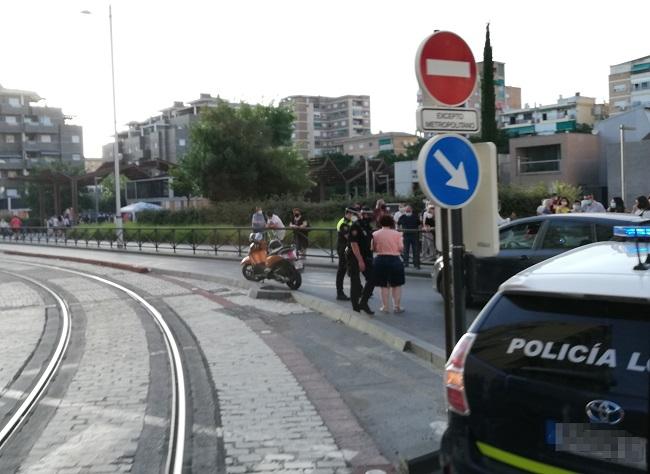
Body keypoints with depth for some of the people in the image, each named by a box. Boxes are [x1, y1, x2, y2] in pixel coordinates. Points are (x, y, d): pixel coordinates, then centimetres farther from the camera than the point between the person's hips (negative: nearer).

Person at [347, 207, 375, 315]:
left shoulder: (367, 226, 11)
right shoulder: (355, 226, -16)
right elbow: (354, 244, -21)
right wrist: (360, 261, -23)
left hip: (366, 257, 8)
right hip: (354, 258, -8)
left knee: (372, 279, 1)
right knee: (355, 283, 0)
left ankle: (363, 303, 10)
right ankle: (355, 307, 9)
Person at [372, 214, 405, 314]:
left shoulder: (375, 234, -2)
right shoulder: (397, 234, -4)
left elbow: (373, 248, 0)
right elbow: (401, 248, -6)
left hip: (380, 260, 1)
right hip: (394, 260, -1)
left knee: (384, 286, 9)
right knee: (396, 285, 10)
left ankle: (385, 307, 10)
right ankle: (396, 306, 9)